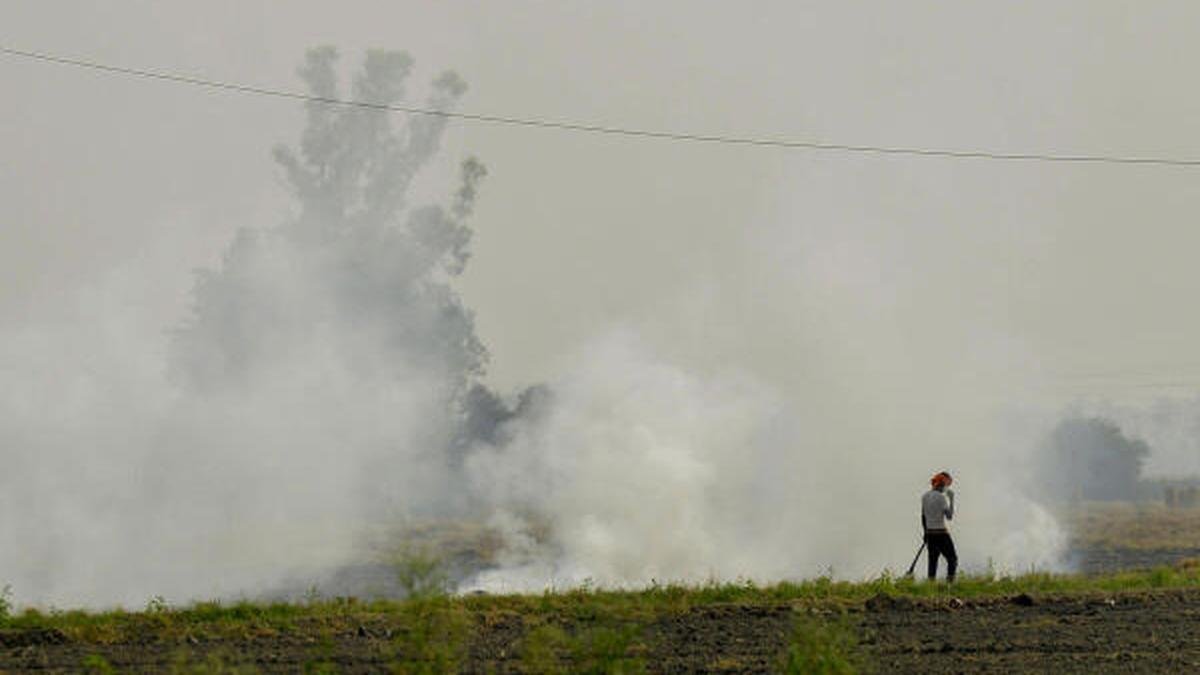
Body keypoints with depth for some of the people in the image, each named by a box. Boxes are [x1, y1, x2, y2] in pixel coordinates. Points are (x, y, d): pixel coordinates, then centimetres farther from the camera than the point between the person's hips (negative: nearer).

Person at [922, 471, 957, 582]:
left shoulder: (925, 496, 8)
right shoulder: (941, 497, -14)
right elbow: (949, 516, -15)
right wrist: (951, 500, -9)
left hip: (930, 534, 7)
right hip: (941, 534, -7)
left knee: (933, 560, 10)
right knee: (952, 559, 1)